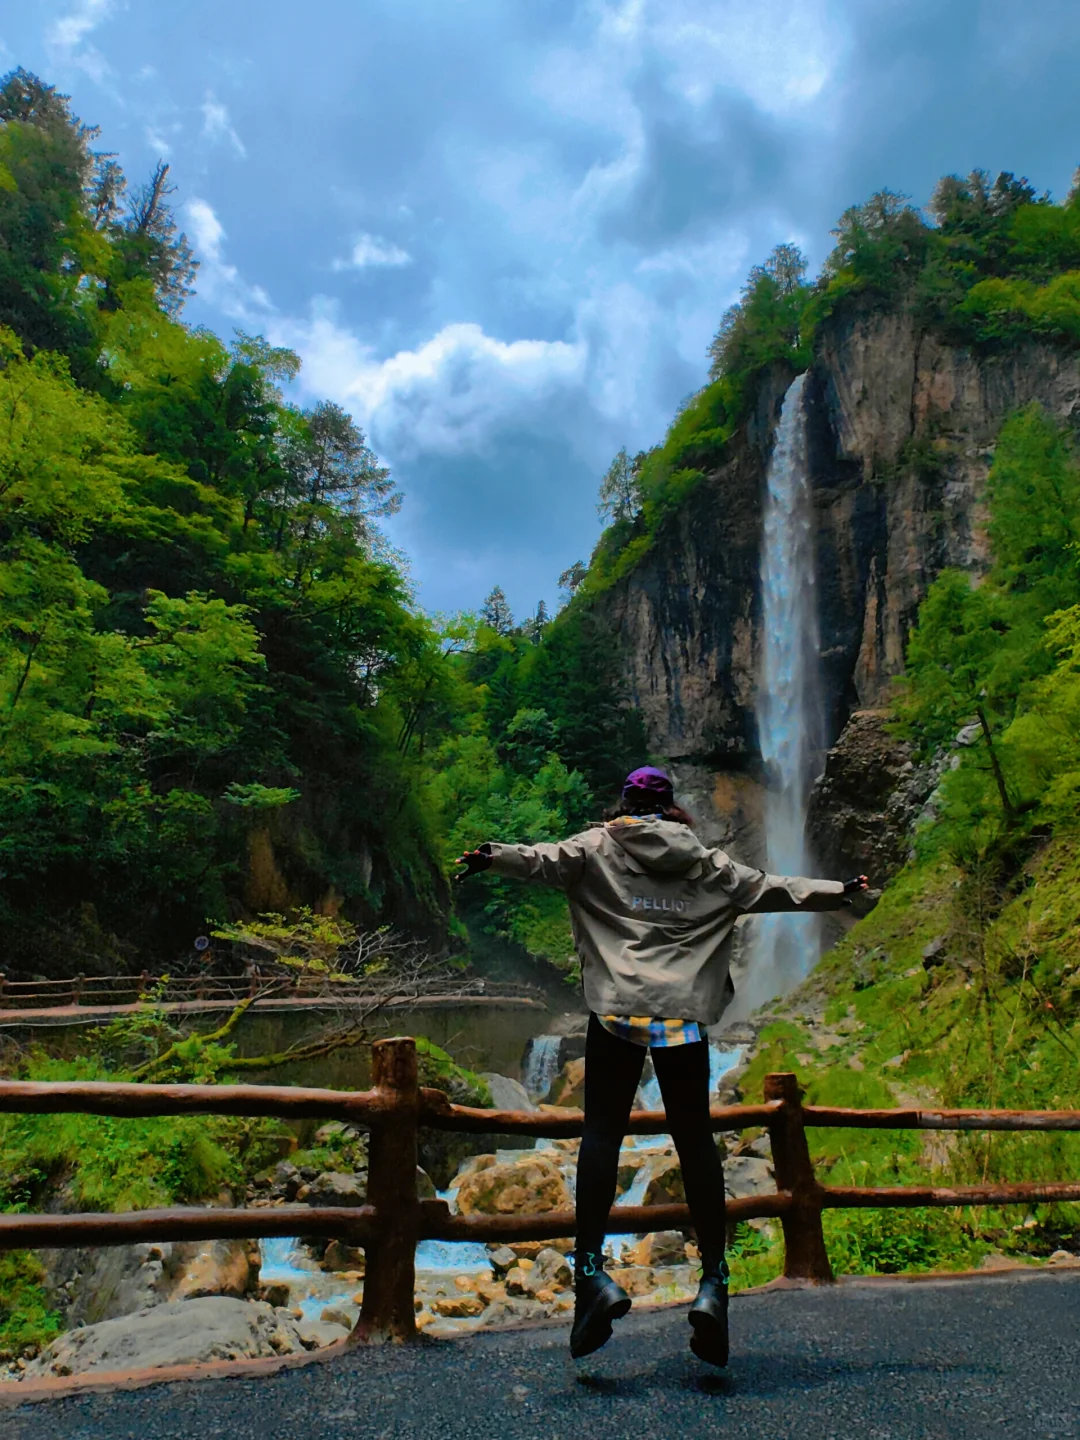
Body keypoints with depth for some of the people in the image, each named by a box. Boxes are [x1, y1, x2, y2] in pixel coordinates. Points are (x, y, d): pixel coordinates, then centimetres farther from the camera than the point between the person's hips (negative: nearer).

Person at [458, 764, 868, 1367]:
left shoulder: (598, 847, 9)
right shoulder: (706, 863, 16)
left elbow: (547, 860, -9)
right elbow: (768, 887, 17)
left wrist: (491, 857, -20)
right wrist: (840, 890, 25)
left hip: (618, 1009, -2)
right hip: (685, 1013, 2)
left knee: (603, 1133, 3)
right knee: (696, 1140, 8)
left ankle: (591, 1267, -5)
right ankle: (714, 1278, 8)